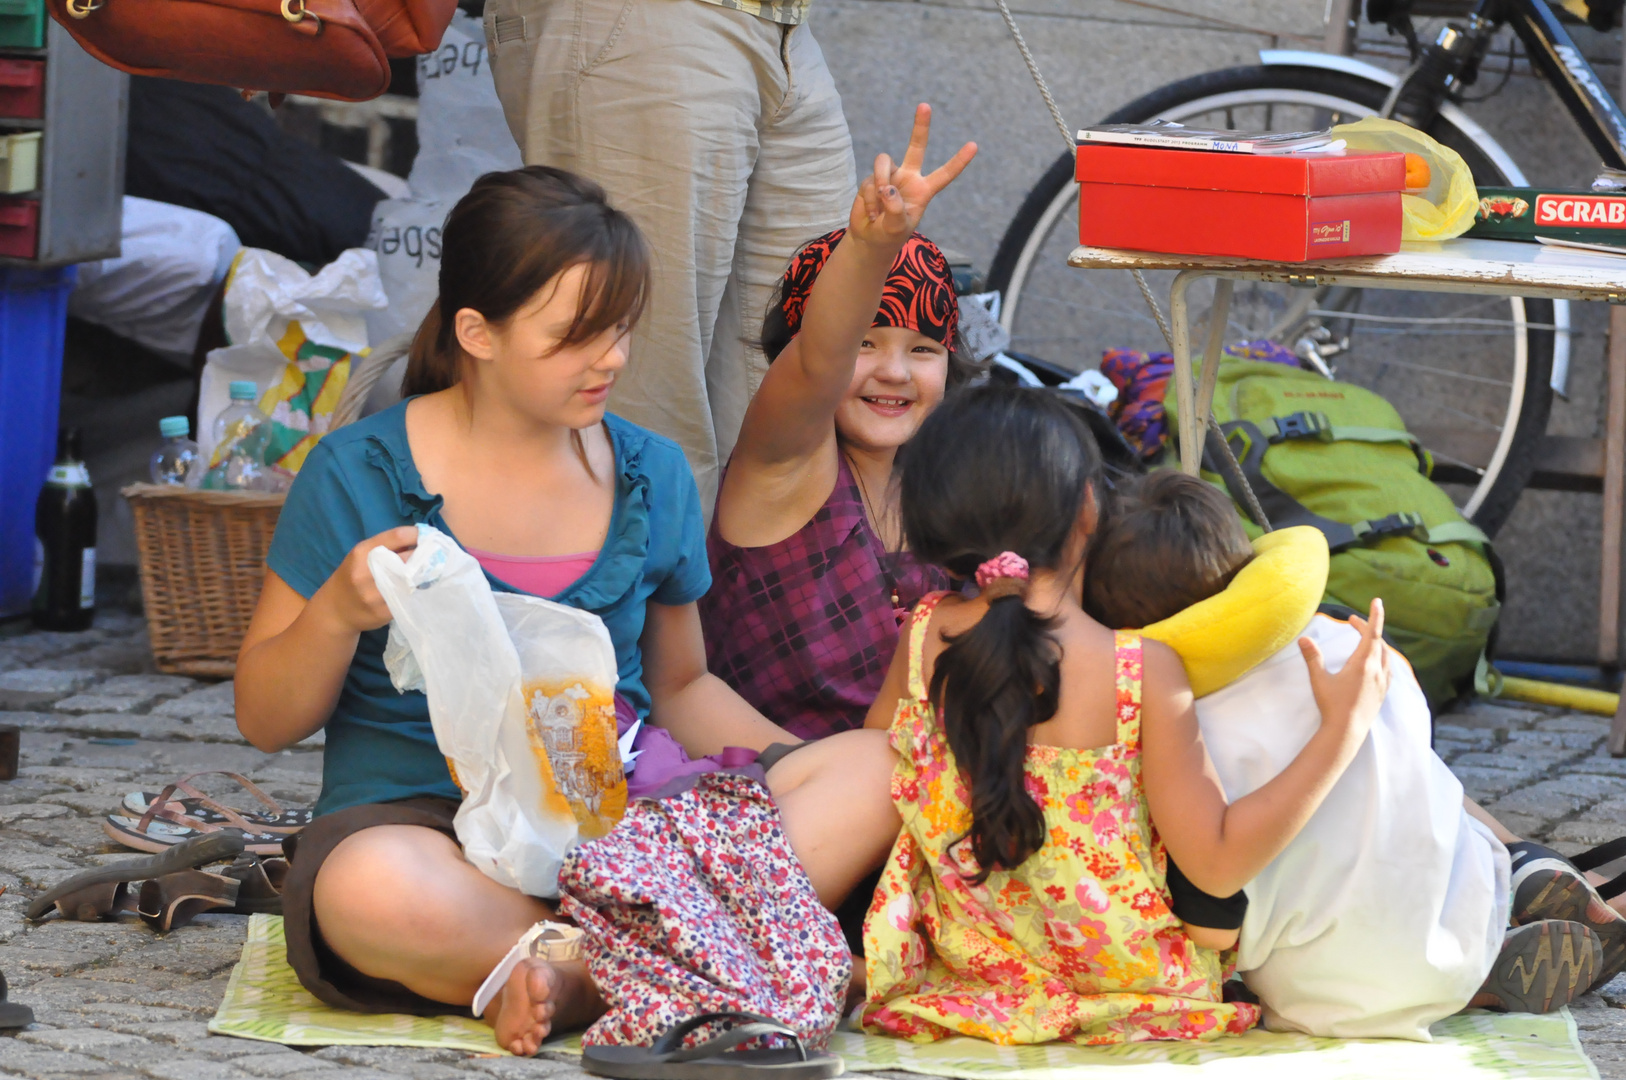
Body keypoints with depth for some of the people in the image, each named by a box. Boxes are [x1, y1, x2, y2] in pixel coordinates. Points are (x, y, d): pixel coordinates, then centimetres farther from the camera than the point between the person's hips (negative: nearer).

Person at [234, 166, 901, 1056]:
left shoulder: (651, 475, 11)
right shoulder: (360, 475, -1)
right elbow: (265, 721, 3)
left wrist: (795, 764, 4)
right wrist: (338, 612, -18)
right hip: (421, 817, -4)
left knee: (872, 778, -20)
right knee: (369, 892, -41)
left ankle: (577, 975, -30)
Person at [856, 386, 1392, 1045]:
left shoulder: (925, 635, -9)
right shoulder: (1143, 673, -21)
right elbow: (1217, 866, -17)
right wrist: (1343, 730, -15)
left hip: (972, 961, 4)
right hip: (1130, 983, -4)